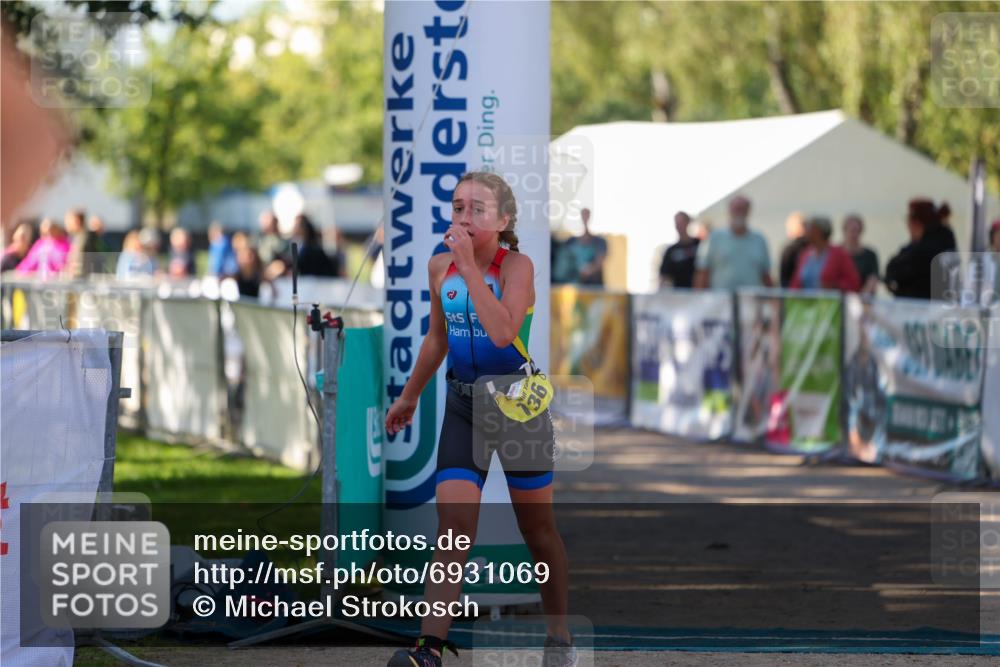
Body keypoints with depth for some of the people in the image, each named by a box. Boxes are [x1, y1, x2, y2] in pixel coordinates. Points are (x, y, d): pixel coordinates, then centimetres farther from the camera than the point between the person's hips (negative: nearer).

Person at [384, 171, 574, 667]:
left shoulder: (517, 265, -14)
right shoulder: (440, 267, 1)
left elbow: (503, 332, -31)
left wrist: (469, 265, -28)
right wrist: (409, 397, 24)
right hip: (463, 403, 3)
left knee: (538, 529, 9)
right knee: (453, 528, -10)